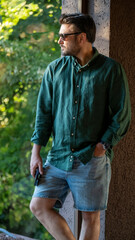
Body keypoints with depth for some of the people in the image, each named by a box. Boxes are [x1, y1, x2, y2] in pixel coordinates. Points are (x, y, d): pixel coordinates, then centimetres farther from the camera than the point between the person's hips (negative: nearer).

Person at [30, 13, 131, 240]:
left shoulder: (110, 70, -3)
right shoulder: (54, 69, 7)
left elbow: (122, 115, -2)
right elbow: (44, 112, 9)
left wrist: (102, 145, -11)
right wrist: (36, 151, 4)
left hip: (92, 160, -4)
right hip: (58, 156, 4)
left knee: (90, 216, 4)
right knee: (39, 206, -1)